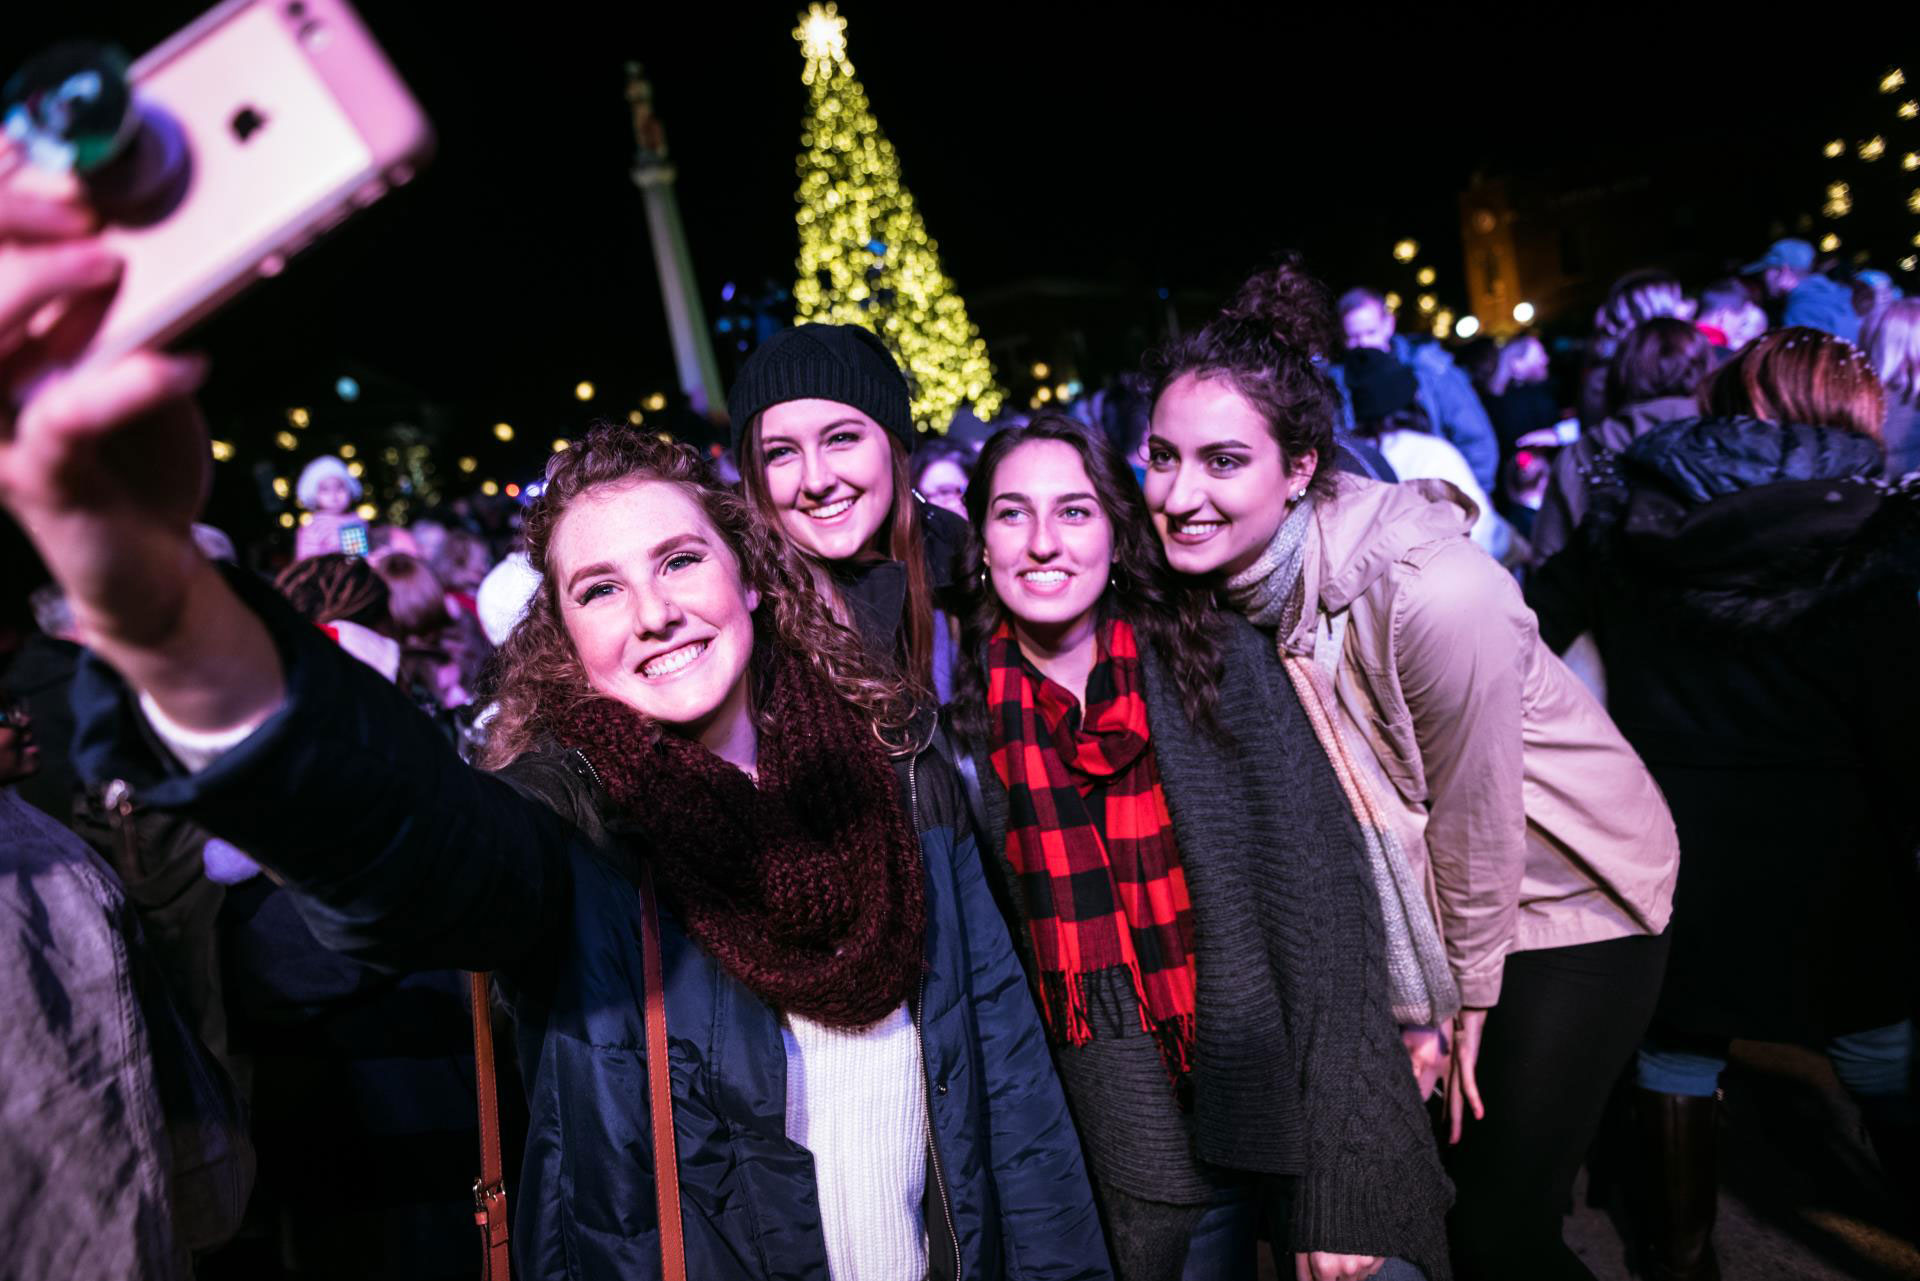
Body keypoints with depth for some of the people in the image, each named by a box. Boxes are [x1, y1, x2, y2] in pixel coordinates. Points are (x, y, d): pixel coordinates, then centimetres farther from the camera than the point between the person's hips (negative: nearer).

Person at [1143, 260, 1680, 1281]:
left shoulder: (1435, 593, -34)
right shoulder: (1213, 580, -14)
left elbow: (1475, 821, -22)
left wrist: (1464, 1002, -7)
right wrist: (1409, 1002, 2)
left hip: (1566, 897, -5)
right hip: (1409, 900, 6)